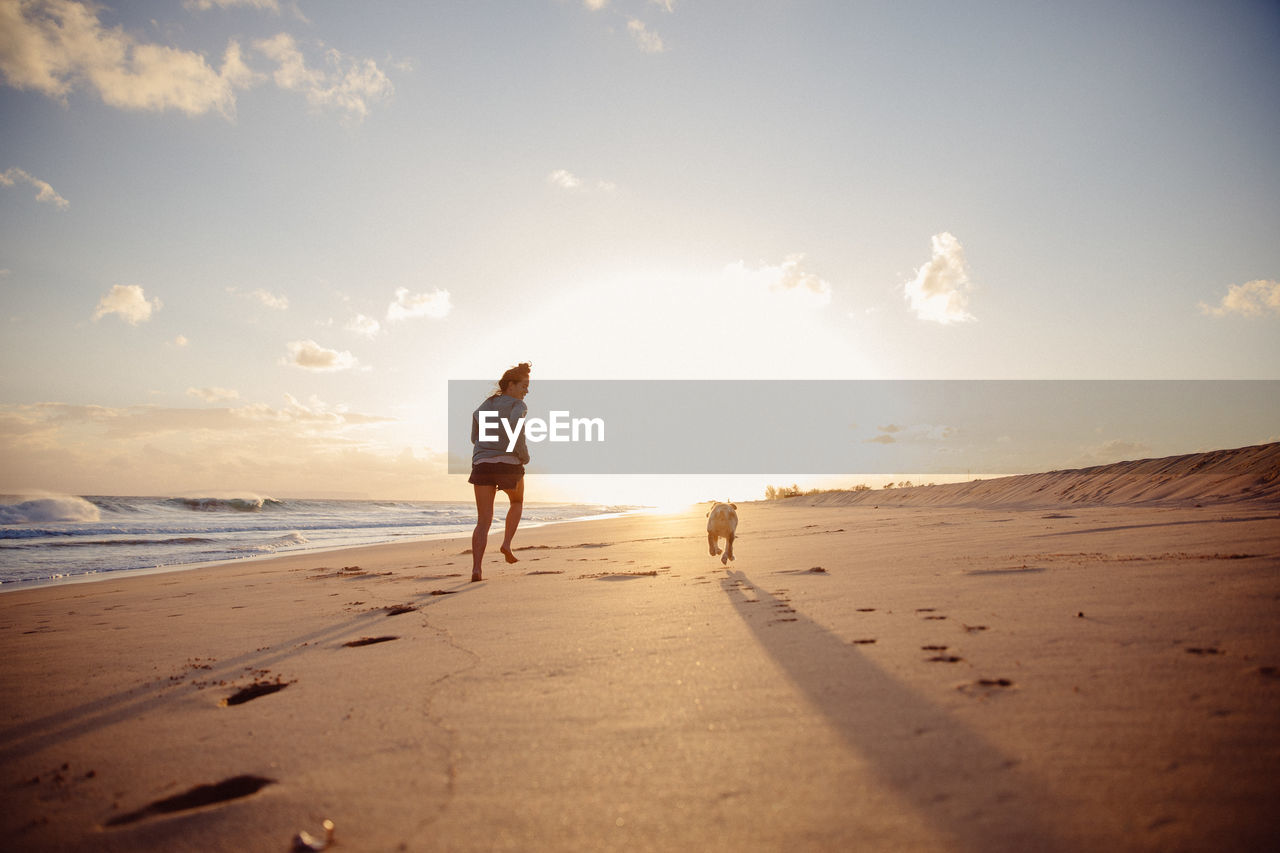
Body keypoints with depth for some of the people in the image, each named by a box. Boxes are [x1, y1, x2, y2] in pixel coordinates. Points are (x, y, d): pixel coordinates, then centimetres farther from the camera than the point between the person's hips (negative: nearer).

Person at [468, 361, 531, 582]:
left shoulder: (482, 407, 21)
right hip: (509, 464, -4)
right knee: (517, 501, 28)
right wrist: (524, 456, -5)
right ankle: (507, 543, 10)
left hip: (482, 464, 4)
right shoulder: (518, 405, 1)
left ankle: (476, 570, -13)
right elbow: (515, 428, -19)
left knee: (483, 522, 4)